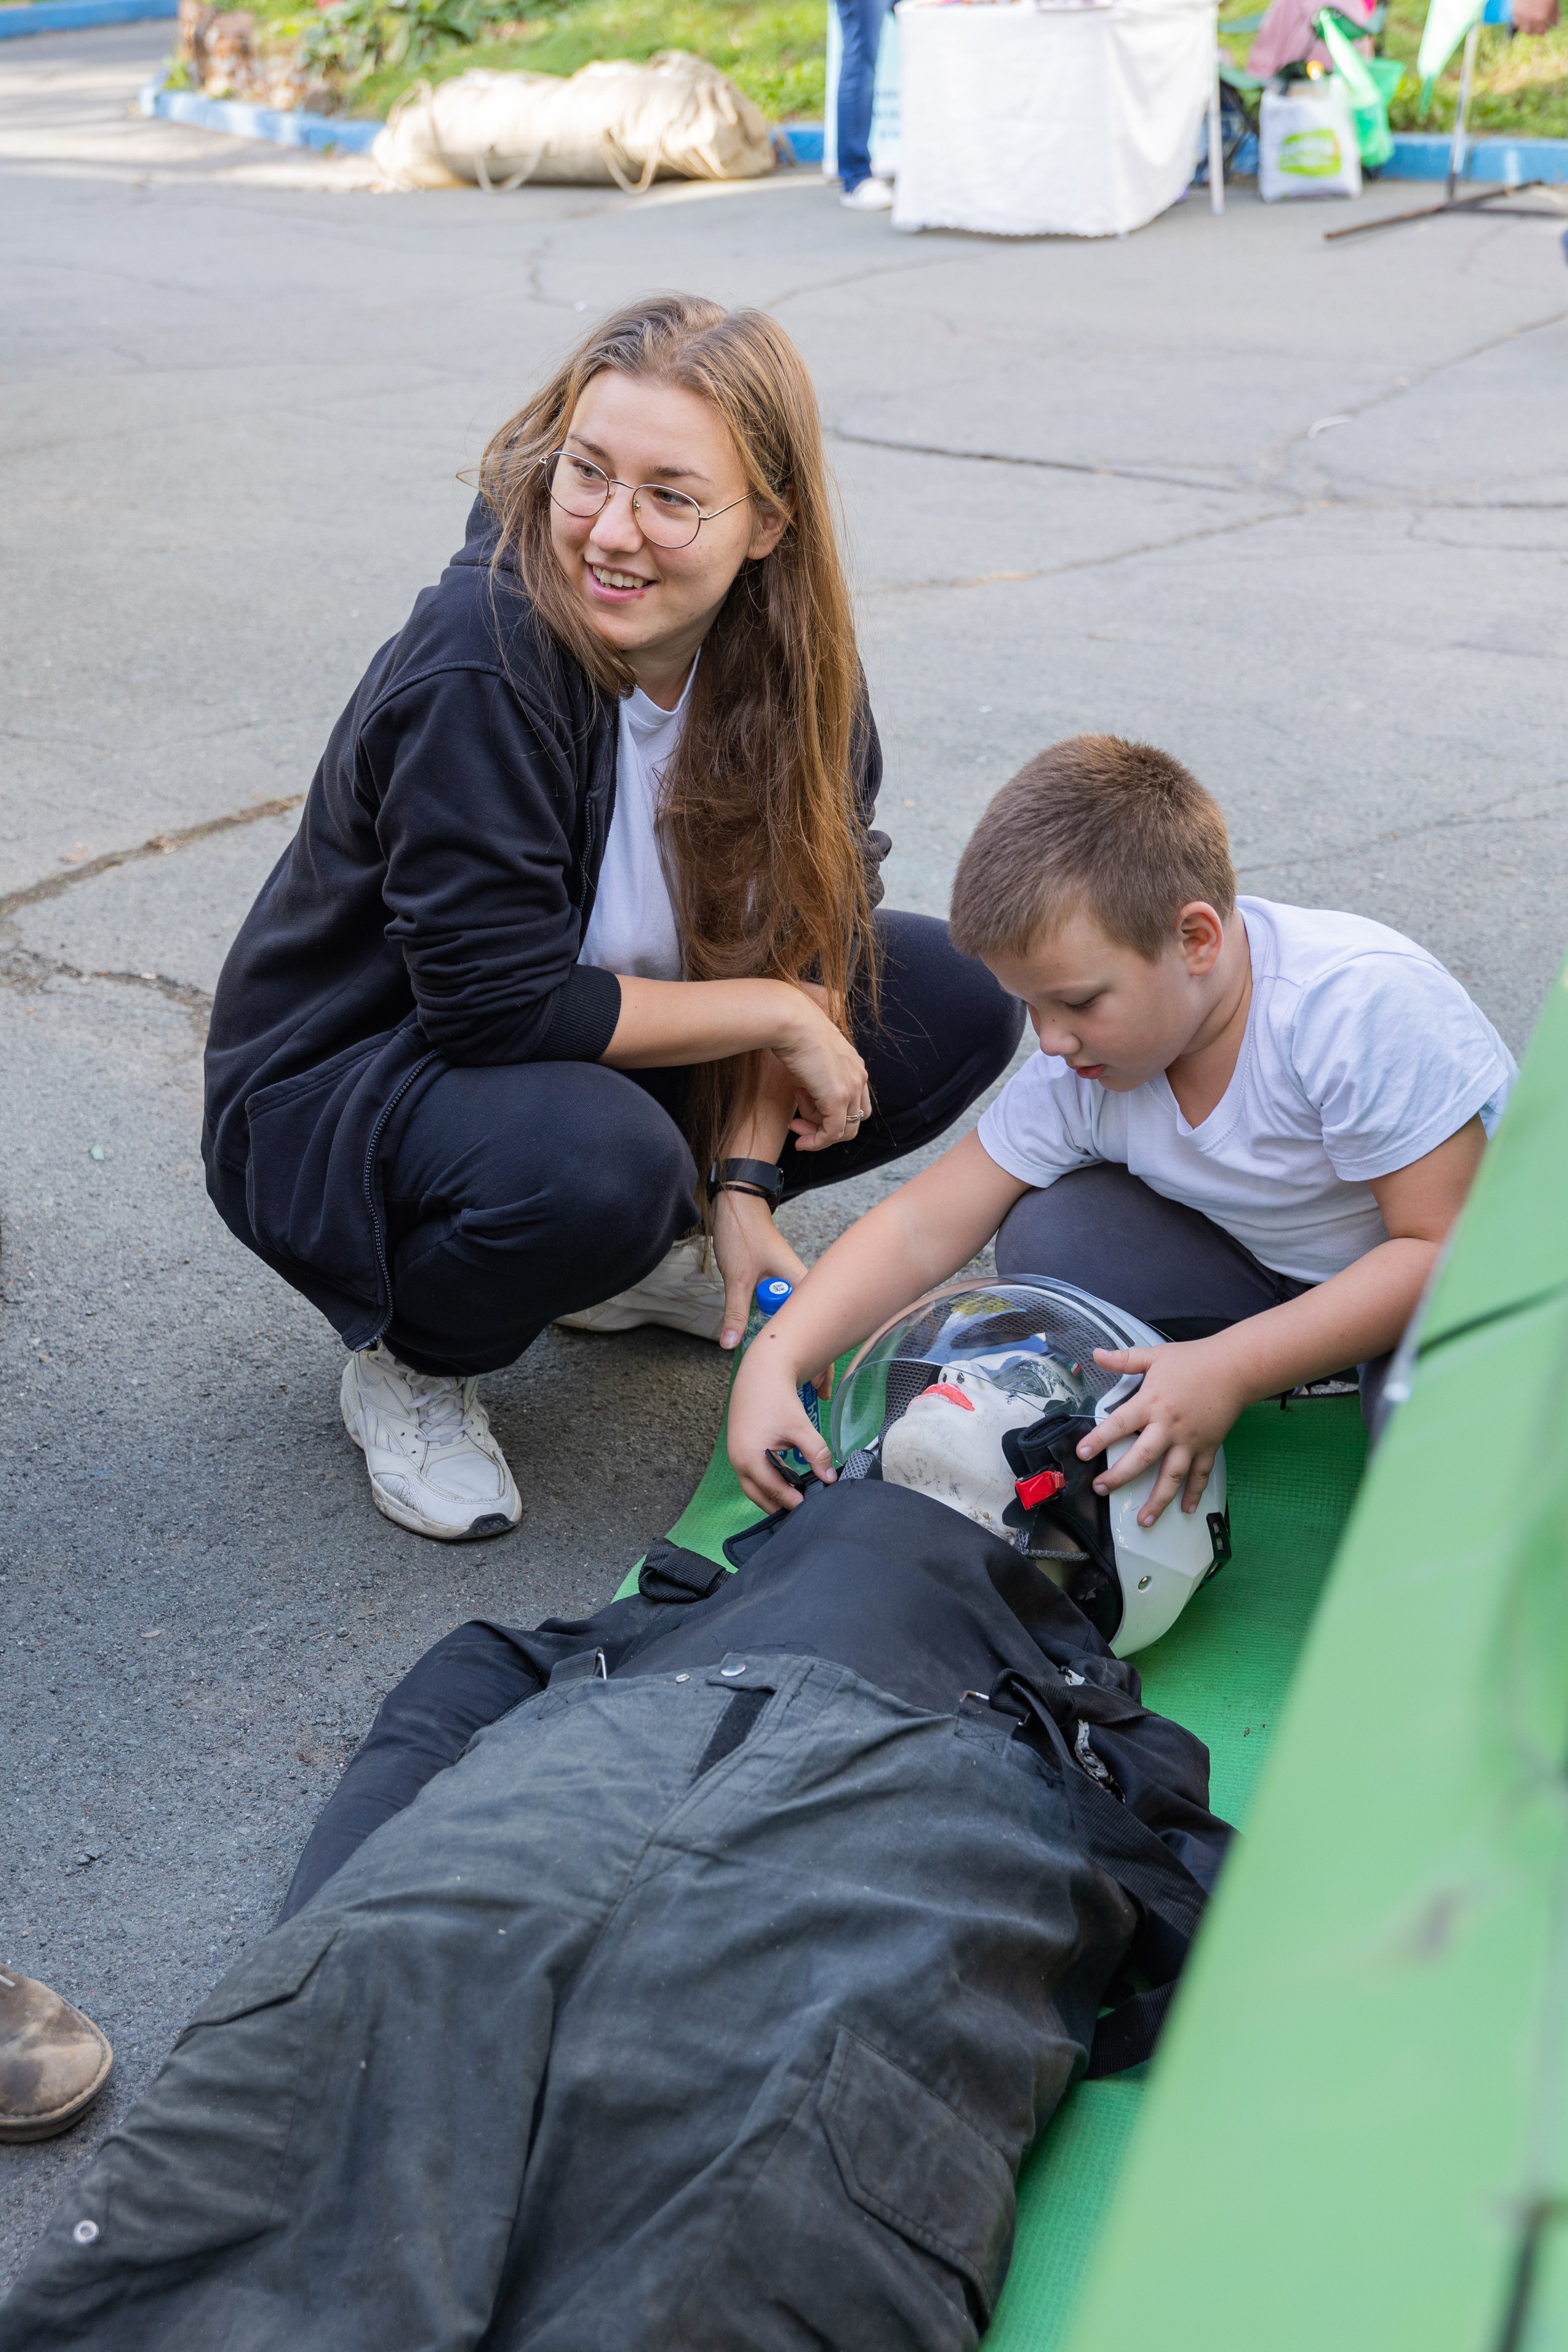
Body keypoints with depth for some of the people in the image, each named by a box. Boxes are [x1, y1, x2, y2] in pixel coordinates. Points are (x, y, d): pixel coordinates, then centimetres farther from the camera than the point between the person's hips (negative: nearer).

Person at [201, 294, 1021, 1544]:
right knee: (593, 1164, -39)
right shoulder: (479, 665, -30)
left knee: (960, 997, -4)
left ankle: (639, 1250, 10)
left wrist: (746, 1183, -13)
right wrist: (777, 1014, -21)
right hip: (344, 1089, -6)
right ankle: (410, 1358, -5)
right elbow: (495, 1002, -29)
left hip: (604, 1060, 7)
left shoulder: (782, 646, -11)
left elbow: (798, 917, -6)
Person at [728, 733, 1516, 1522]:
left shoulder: (1367, 1000, -31)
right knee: (1052, 1235, -16)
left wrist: (1229, 1368, -34)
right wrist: (772, 1364, -25)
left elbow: (1445, 1243, -29)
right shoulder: (1080, 1072, -14)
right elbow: (922, 1227, -11)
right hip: (1274, 1275, 5)